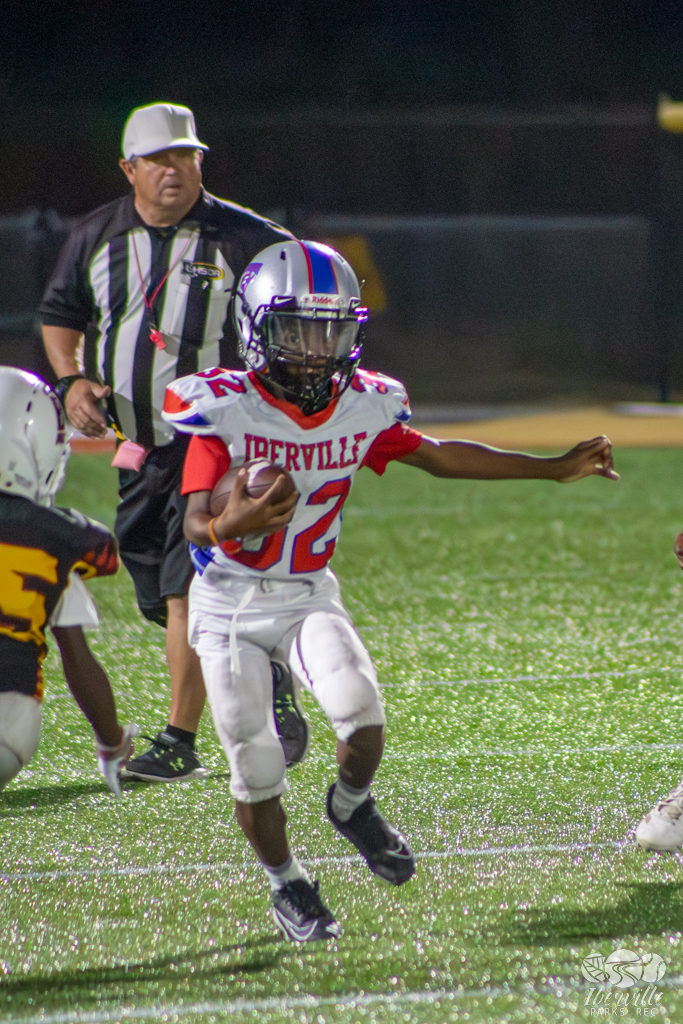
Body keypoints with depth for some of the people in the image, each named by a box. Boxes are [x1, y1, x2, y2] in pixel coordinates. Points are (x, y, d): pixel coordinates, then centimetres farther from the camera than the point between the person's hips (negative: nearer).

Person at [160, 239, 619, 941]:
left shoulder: (360, 408, -6)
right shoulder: (226, 410, -19)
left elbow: (440, 457, 6)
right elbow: (195, 521, -26)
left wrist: (556, 469, 6)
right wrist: (230, 526, -51)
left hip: (308, 594, 3)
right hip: (228, 600, -3)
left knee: (361, 714, -22)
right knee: (255, 769, -1)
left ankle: (351, 806, 11)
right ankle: (287, 886, 25)